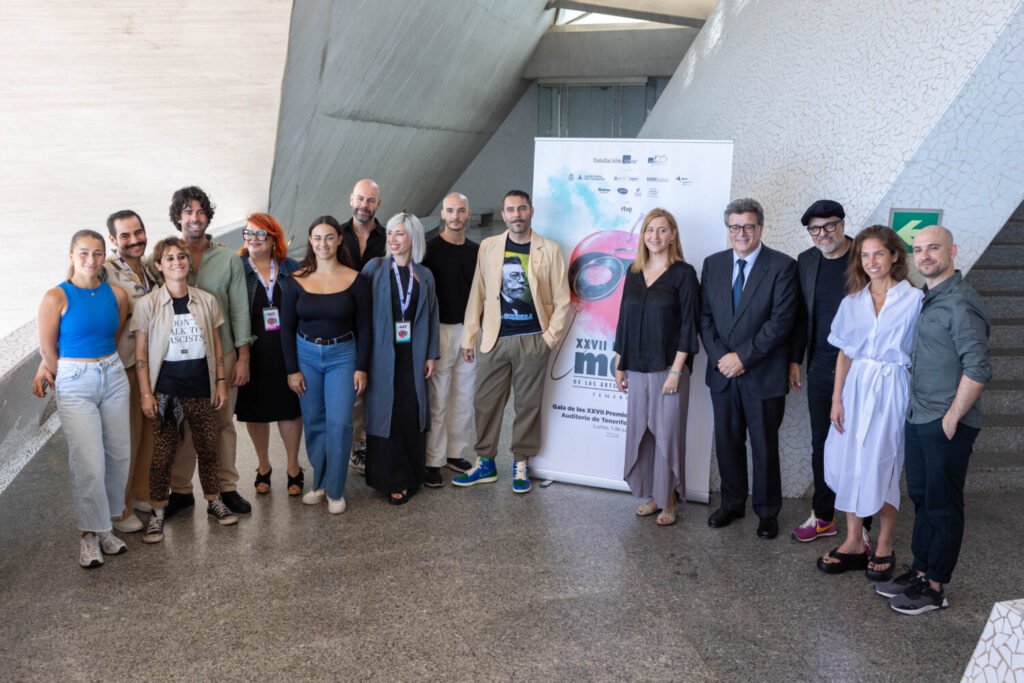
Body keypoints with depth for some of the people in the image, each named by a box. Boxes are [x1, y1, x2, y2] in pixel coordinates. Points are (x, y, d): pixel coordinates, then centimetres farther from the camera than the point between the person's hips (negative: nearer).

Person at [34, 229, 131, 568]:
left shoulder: (116, 294, 3)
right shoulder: (56, 297, -9)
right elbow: (47, 349, -2)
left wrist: (106, 367, 12)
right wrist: (63, 379, 8)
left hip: (114, 377, 4)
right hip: (74, 384, -4)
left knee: (119, 455, 6)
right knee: (89, 463, -6)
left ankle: (103, 526, 22)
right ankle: (90, 535, 10)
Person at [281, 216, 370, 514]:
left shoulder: (354, 280, -4)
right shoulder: (297, 281, -1)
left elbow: (363, 328, 0)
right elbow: (287, 328, 2)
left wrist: (361, 368, -4)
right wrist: (292, 369, -2)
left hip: (342, 356, -1)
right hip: (306, 355, 2)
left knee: (339, 423, -7)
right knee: (313, 422, 7)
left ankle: (335, 491, 7)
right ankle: (320, 483, 23)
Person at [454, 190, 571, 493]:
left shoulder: (549, 250, 1)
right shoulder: (488, 247, 7)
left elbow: (561, 300, 3)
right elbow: (477, 294, 9)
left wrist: (550, 337, -3)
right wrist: (469, 337, 7)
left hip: (532, 340, -2)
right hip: (494, 339, 2)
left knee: (528, 404, 6)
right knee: (487, 402, 6)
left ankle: (521, 463, 21)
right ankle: (485, 462, 20)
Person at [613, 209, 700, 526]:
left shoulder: (683, 273, -5)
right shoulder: (634, 273, 9)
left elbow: (688, 324, -9)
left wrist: (676, 371, -13)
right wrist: (619, 364, 11)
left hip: (669, 367, -5)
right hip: (637, 369, 5)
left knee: (667, 433, 0)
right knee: (640, 432, 9)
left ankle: (669, 502, 13)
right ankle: (652, 496, 22)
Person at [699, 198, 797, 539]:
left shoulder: (782, 266, -8)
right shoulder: (713, 264, 6)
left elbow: (781, 321, -14)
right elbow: (705, 315, 5)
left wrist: (743, 356, -17)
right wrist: (720, 356, -9)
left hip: (763, 375, -4)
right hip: (722, 371, 4)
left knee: (765, 446, 7)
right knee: (727, 441, 14)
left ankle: (767, 511, 22)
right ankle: (732, 503, 30)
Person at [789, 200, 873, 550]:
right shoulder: (806, 261, 7)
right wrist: (794, 360, 10)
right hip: (821, 368, 5)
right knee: (821, 445, 12)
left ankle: (862, 527, 13)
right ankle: (823, 518, 26)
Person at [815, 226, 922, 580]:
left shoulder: (914, 300, -5)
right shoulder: (852, 303, 8)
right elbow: (844, 354, 9)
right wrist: (837, 399, 2)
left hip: (892, 391, -4)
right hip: (855, 389, 4)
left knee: (884, 468, 1)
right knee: (850, 465, 5)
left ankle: (884, 547, 18)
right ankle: (853, 543, 18)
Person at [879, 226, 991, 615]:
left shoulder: (960, 303, -17)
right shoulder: (926, 299, 12)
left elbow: (978, 369, -22)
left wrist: (951, 418, -17)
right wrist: (918, 409, 15)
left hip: (947, 426, -9)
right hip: (918, 421, 9)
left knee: (943, 507, 3)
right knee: (922, 499, 16)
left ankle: (934, 589, 13)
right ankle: (920, 573, 28)